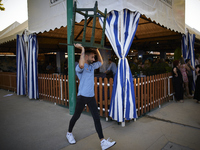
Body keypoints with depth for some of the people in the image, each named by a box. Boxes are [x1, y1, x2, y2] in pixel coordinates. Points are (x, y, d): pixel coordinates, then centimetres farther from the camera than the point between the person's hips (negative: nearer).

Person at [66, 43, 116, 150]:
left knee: (97, 118, 1)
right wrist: (82, 50, -28)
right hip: (82, 96, -6)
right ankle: (69, 133, 39)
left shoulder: (92, 66, 11)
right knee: (76, 116, 12)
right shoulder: (79, 67, -13)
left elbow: (101, 62, 26)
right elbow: (81, 65, -38)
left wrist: (97, 50, 14)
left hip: (91, 97, 6)